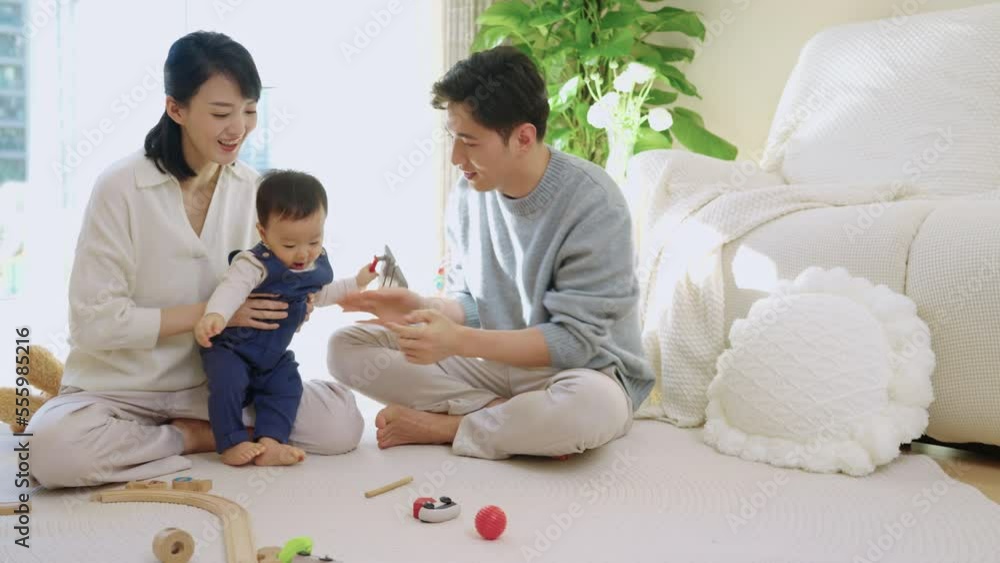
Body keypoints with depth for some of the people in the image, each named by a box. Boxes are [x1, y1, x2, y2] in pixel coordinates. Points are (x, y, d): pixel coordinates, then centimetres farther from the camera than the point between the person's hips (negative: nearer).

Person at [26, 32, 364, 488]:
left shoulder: (251, 188, -2)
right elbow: (93, 322, -17)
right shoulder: (121, 188, -15)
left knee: (341, 422, -18)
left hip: (215, 382, 3)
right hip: (120, 389, -2)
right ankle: (196, 438, -9)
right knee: (55, 449, -34)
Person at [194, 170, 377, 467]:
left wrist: (356, 283, 19)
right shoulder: (255, 264, -27)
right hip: (231, 346, -6)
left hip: (274, 354, 6)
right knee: (228, 382, -26)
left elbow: (318, 295, 21)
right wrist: (214, 315, -66)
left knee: (287, 386, -12)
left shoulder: (317, 265, -2)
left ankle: (269, 442, -9)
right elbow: (232, 287, -46)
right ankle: (231, 444, -13)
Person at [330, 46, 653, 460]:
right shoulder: (469, 194, -3)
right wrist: (425, 309, -16)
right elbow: (470, 301, 7)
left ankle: (440, 427, -14)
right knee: (346, 346, -9)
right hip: (491, 360, 5)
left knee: (594, 406, -42)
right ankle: (526, 420, -15)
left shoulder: (592, 204, -21)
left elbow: (576, 339, -21)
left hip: (581, 367, -5)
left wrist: (459, 341, -29)